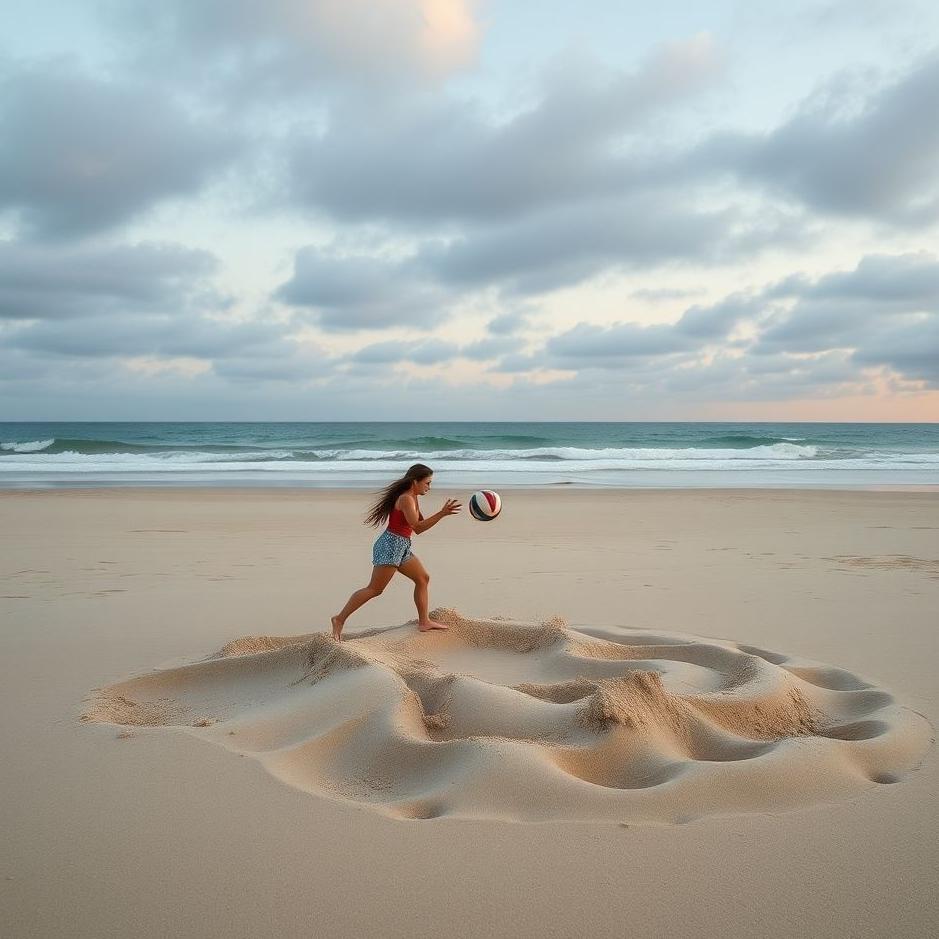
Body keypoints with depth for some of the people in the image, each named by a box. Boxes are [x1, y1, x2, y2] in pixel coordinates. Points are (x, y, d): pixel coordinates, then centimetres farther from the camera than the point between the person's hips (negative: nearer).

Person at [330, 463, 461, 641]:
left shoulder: (412, 499, 14)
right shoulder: (406, 499, -16)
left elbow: (418, 528, 17)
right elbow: (417, 527, -23)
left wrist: (442, 513, 9)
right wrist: (442, 514, -26)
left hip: (401, 547, 10)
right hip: (390, 545, -10)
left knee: (423, 578, 14)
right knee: (375, 589, -9)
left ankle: (424, 621, 19)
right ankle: (340, 619, -6)